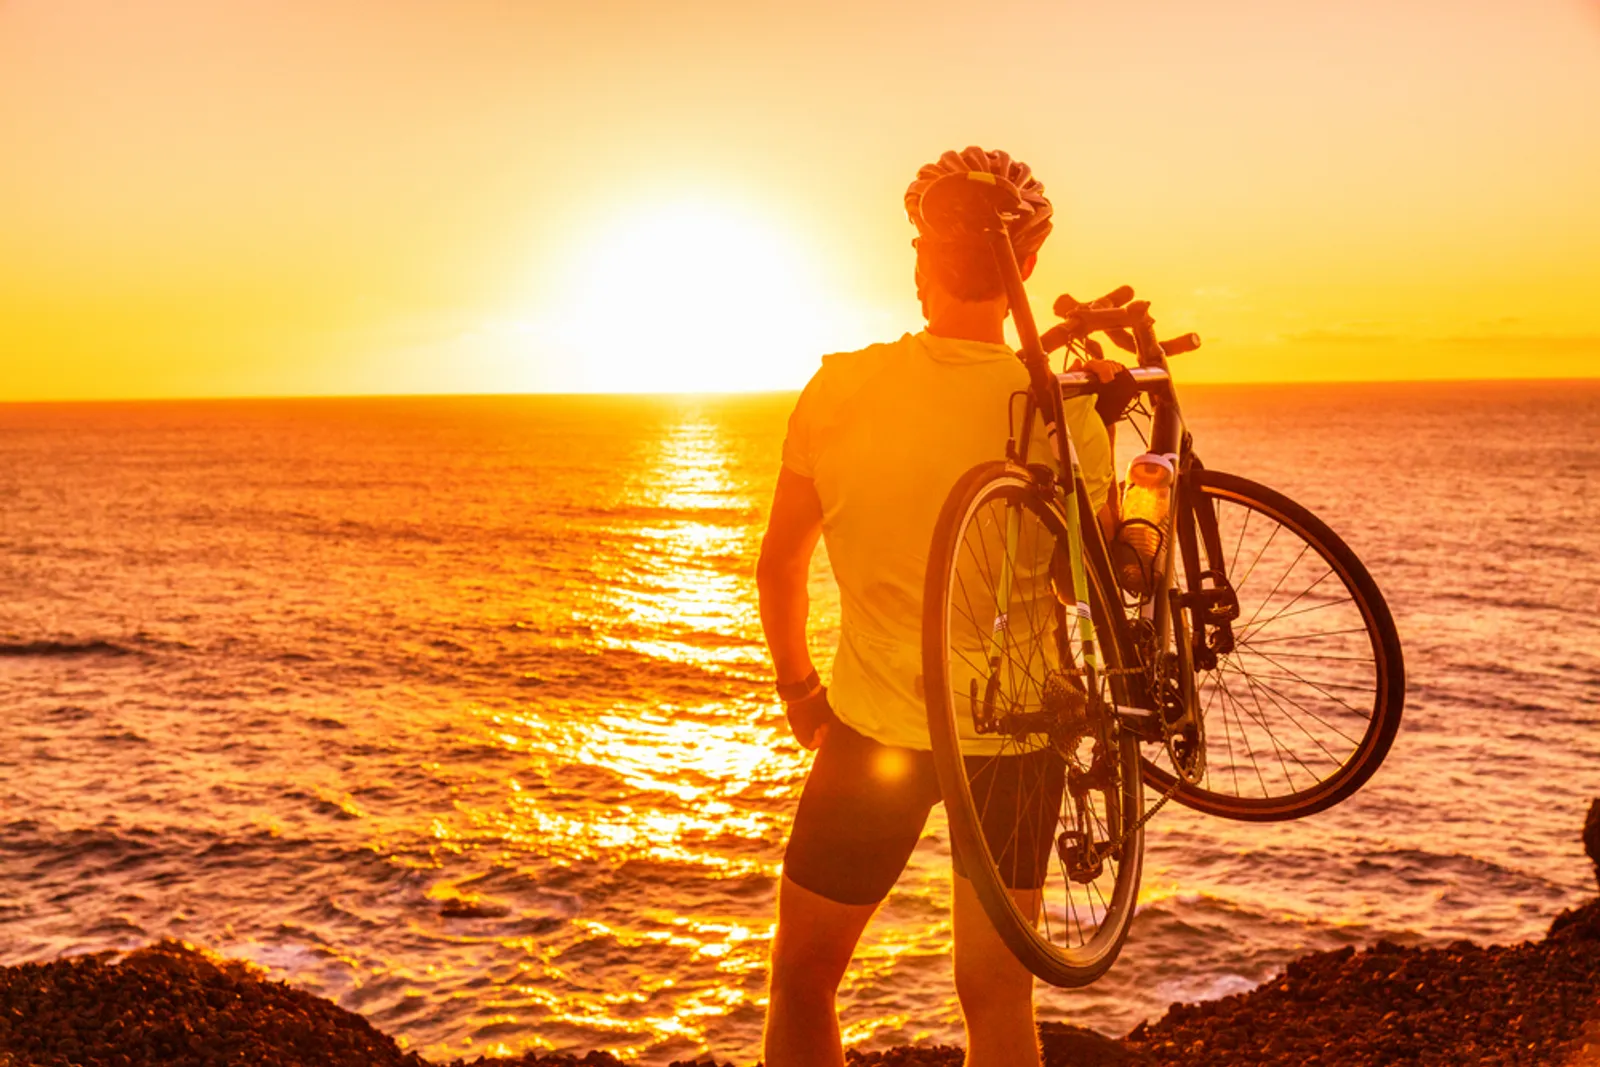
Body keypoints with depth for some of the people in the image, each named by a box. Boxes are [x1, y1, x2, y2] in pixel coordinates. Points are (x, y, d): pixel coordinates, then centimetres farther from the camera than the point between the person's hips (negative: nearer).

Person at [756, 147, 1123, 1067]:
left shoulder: (841, 388, -10)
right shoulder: (1063, 413, -13)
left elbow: (780, 563, 0)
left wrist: (796, 684, 16)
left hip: (876, 724, -1)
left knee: (804, 982, 17)